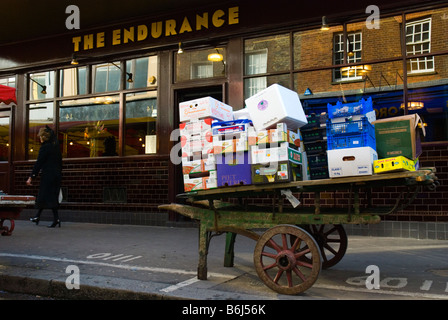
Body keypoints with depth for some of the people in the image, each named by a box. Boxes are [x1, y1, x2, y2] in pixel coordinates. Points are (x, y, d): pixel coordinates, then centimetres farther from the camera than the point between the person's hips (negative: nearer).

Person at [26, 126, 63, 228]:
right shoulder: (56, 146, 11)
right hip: (57, 175, 8)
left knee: (49, 197, -4)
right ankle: (37, 216, 26)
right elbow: (60, 162, 15)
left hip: (48, 175, -8)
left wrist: (31, 177, -10)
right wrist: (59, 173, 22)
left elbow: (38, 163, -13)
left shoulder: (45, 147, -11)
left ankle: (56, 218, -8)